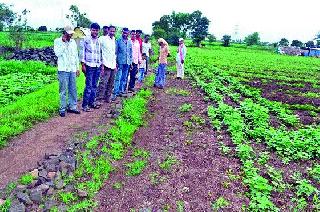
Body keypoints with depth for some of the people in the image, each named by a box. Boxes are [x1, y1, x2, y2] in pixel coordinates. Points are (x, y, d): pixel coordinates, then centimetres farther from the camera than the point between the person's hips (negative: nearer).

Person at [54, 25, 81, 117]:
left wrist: (77, 68, 15)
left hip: (72, 69, 5)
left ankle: (72, 107, 17)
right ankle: (62, 109, 6)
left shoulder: (73, 42, 12)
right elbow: (58, 53, -17)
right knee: (63, 90, -2)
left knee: (73, 90, 8)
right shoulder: (57, 41, -2)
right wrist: (63, 42, -15)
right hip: (63, 70, -5)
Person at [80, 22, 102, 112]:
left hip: (98, 66, 5)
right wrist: (83, 65, -8)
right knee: (89, 86, -7)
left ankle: (92, 102, 19)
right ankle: (85, 105, 0)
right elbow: (82, 52, -3)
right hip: (89, 66, -5)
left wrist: (102, 64, 13)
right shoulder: (86, 39, -2)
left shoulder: (99, 41, 12)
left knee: (94, 86, 9)